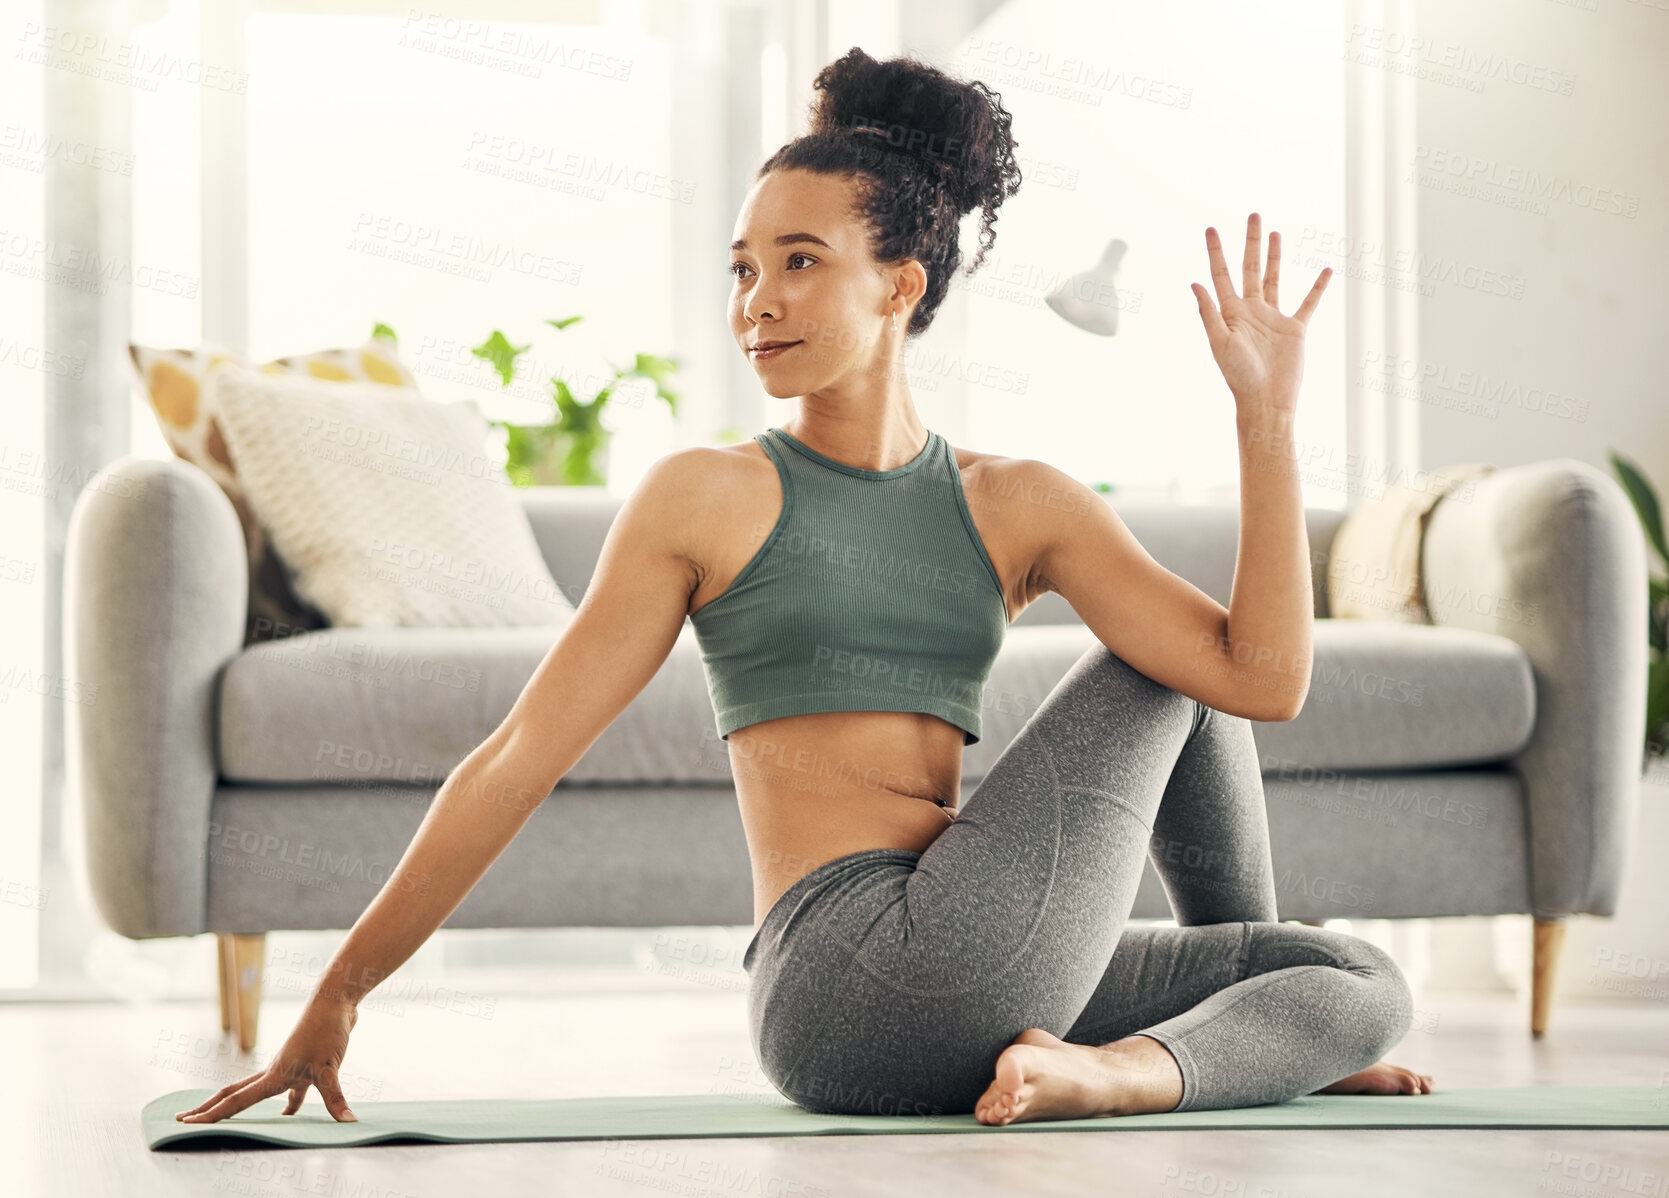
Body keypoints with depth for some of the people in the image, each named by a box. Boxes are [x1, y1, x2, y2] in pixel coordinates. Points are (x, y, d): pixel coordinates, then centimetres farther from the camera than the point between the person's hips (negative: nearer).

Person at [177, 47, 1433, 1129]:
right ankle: (1248, 1032, 12)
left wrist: (1266, 417, -2)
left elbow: (1267, 676, 2)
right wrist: (337, 998, -2)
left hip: (959, 1008, 5)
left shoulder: (1019, 507, 11)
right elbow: (515, 762, 0)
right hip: (845, 983, -5)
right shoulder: (709, 497, 1)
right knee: (1156, 669, 0)